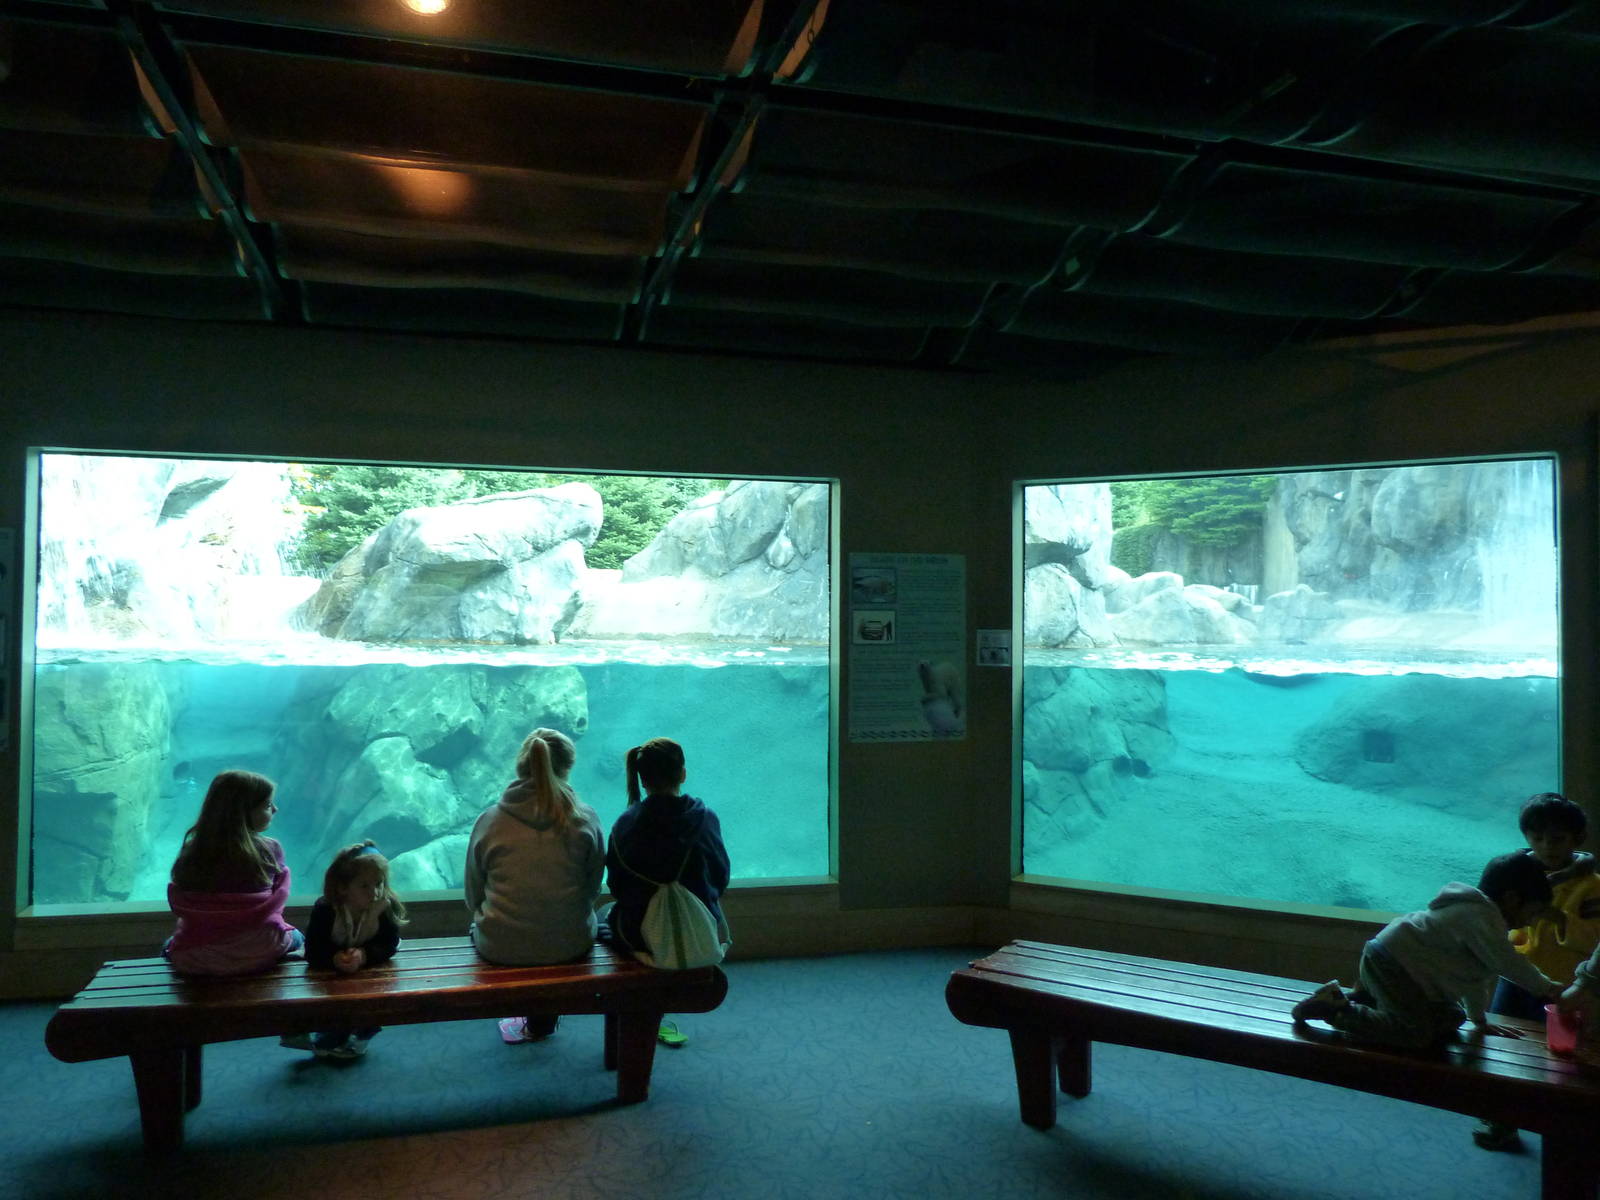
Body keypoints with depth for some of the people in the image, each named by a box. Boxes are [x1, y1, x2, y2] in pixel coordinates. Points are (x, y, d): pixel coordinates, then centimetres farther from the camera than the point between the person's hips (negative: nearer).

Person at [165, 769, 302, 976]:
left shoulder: (190, 853, -7)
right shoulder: (269, 850, -12)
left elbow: (178, 906, -1)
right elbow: (279, 897, -3)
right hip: (260, 954, -2)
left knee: (169, 946, 37)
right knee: (296, 937, 32)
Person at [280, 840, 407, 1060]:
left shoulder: (385, 907, -26)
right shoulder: (325, 909, -29)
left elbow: (389, 945, -29)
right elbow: (313, 950, -32)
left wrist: (364, 956, -49)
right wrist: (335, 959, -53)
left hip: (370, 967, 1)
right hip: (331, 971, -1)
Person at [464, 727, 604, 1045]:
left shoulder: (489, 821, -9)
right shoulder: (585, 820, -9)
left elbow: (473, 898, 2)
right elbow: (593, 890, 2)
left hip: (500, 948, 0)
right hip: (569, 946, 1)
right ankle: (541, 1023, 45)